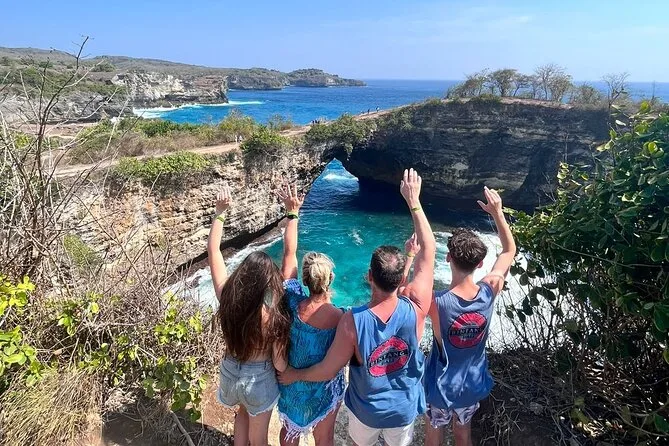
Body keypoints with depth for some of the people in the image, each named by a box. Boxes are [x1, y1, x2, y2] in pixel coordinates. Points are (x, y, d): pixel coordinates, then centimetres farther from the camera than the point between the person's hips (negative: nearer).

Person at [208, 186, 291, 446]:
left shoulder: (227, 297, -20)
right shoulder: (272, 314, -29)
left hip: (230, 371, 4)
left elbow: (213, 250, -10)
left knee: (243, 411, 37)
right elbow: (280, 365, -20)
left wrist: (220, 212, -6)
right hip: (259, 378, -4)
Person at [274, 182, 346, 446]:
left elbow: (289, 253, -18)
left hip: (291, 382, 3)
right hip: (324, 387, -2)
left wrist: (292, 214, -10)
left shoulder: (292, 303, -25)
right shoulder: (342, 319, -34)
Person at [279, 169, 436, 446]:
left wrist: (294, 375, -1)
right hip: (404, 408, 2)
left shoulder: (353, 322, -34)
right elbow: (429, 248, -20)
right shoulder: (415, 308, -30)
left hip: (366, 409, -1)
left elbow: (327, 371, -21)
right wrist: (413, 201, -16)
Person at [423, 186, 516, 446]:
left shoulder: (437, 302, -33)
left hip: (441, 386, -3)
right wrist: (497, 213, -3)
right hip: (473, 384, 3)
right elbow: (510, 251, -4)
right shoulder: (490, 291, -22)